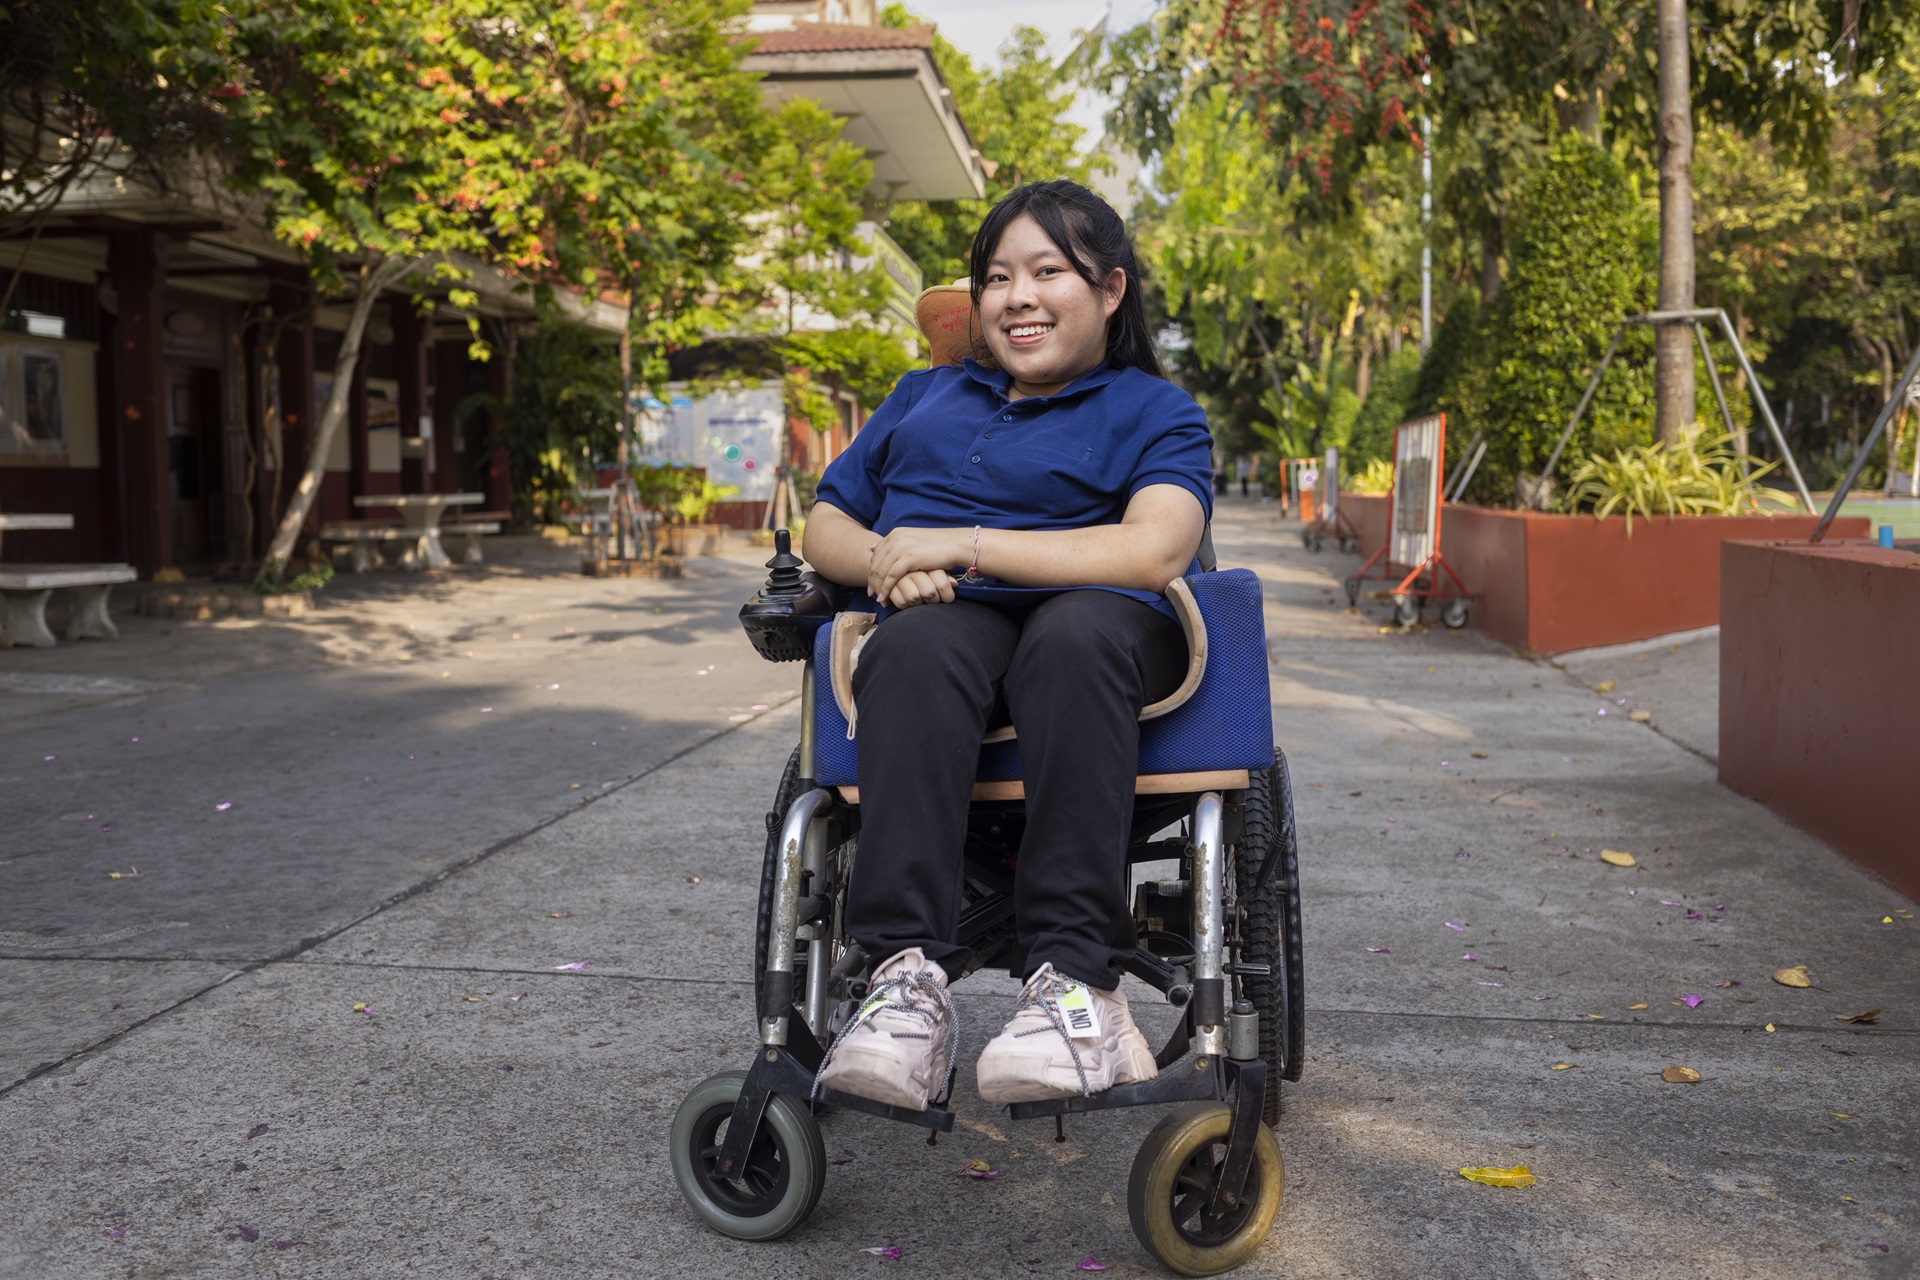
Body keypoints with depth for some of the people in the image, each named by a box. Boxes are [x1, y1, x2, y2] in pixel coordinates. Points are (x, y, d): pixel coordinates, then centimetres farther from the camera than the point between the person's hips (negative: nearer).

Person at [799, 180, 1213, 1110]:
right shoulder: (924, 396, 30)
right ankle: (911, 974, -45)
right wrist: (888, 562, 0)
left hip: (1097, 624, -2)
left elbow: (1155, 551, -7)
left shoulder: (1154, 412, 14)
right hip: (946, 622, 2)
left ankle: (1075, 981, -43)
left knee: (1076, 630, -40)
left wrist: (959, 546, -10)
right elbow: (825, 526, 26)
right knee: (918, 644, -36)